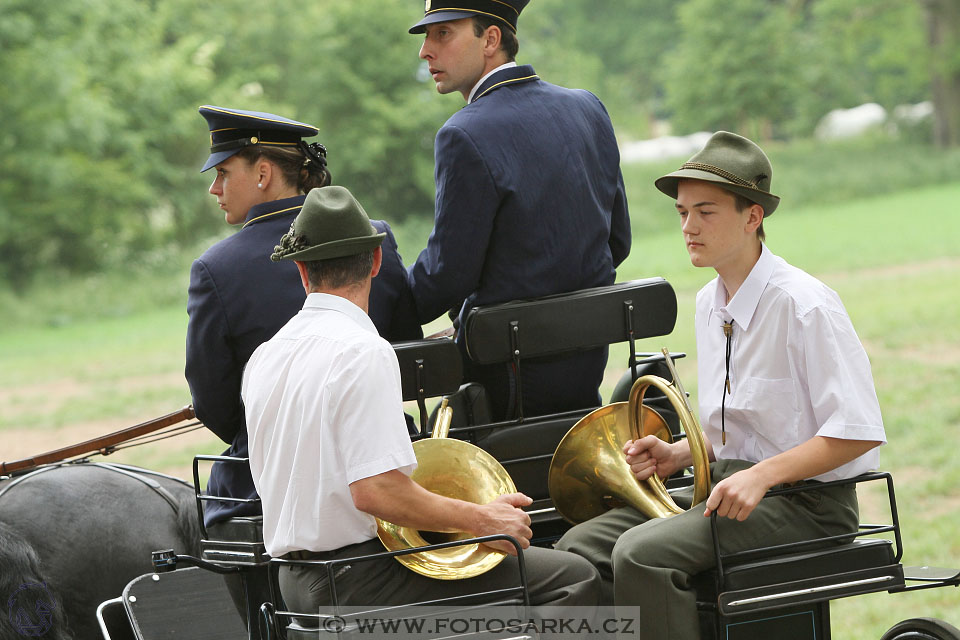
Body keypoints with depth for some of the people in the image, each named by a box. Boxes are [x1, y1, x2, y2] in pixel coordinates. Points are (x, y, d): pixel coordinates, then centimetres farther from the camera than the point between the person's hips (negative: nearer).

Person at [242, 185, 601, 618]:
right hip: (358, 583, -9)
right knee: (573, 579, -6)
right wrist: (481, 520, -16)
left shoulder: (262, 359, 10)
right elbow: (374, 490, -25)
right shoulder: (363, 352, -17)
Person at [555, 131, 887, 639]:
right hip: (728, 482, 9)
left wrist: (762, 475, -25)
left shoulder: (804, 305, -14)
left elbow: (857, 432, -18)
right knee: (581, 546, -9)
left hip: (802, 501, -9)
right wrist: (679, 454, 3)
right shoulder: (709, 304, 13)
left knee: (643, 553, -28)